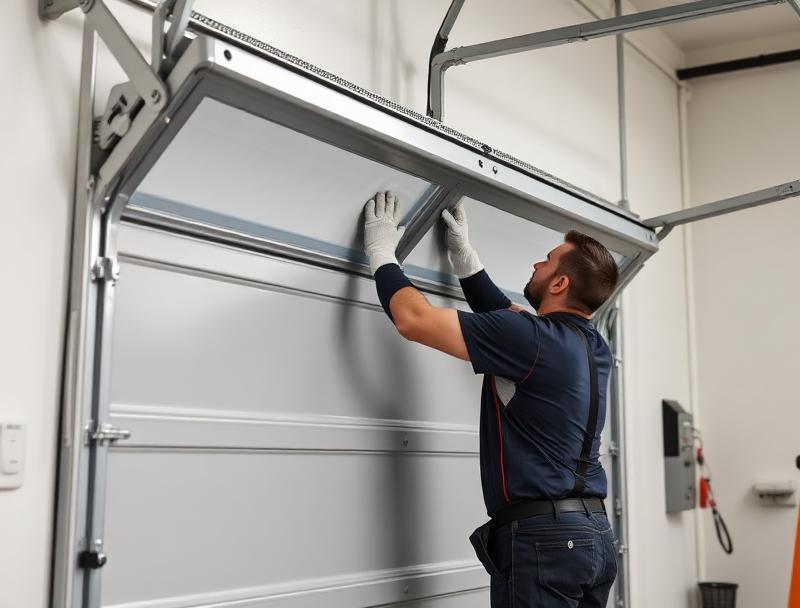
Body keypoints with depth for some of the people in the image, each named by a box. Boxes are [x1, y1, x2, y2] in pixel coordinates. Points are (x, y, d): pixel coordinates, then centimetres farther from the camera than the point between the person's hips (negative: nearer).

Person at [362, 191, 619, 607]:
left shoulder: (533, 339, -16)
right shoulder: (594, 348, 11)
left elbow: (414, 320, -16)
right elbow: (503, 316, 26)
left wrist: (381, 254, 0)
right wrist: (463, 255, 28)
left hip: (542, 535, -9)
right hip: (594, 532, 9)